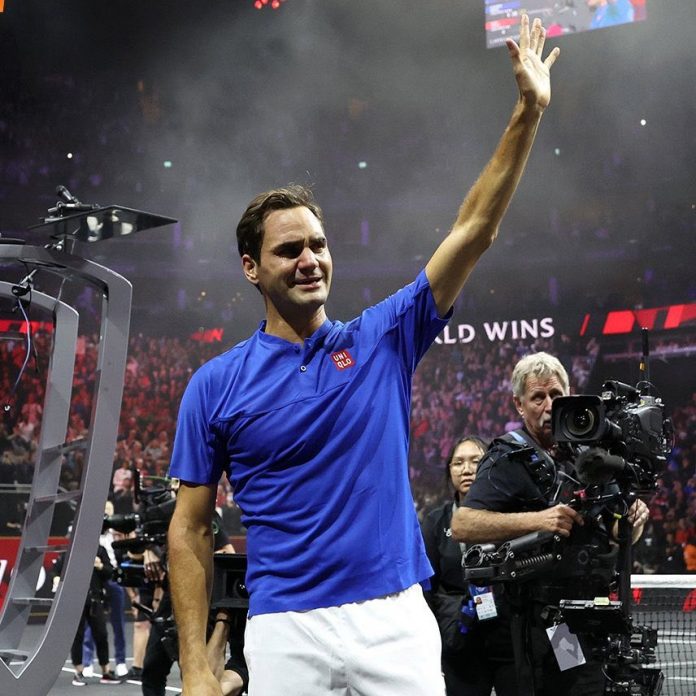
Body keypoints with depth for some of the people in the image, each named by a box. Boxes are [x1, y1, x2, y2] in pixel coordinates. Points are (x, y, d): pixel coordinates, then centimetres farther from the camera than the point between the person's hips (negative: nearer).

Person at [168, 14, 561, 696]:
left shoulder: (382, 339, 6)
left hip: (396, 620, 2)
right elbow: (190, 527, 3)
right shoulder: (215, 384, 1)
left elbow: (473, 231, 3)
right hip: (285, 632, -1)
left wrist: (527, 112, -3)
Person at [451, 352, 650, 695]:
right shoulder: (510, 459, -8)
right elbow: (461, 526, -21)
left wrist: (632, 521, -3)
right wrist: (537, 520, -27)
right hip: (545, 622, -7)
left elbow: (616, 536, 20)